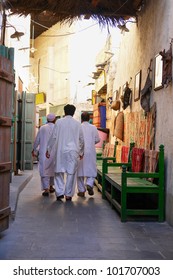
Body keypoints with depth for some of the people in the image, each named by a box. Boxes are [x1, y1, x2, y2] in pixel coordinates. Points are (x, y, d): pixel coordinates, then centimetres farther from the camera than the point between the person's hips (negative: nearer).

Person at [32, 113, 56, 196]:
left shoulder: (42, 128, 1)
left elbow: (37, 140, 7)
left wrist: (34, 150, 21)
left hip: (44, 153, -1)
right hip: (54, 153, 1)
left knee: (44, 170, 0)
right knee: (52, 169, 19)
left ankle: (46, 189, -9)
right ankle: (51, 186, 30)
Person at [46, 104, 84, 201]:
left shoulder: (59, 122, -1)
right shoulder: (77, 124, 3)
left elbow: (54, 137, -2)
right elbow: (82, 139, 8)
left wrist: (49, 150, 7)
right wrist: (81, 152, 21)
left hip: (61, 151, 0)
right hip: (73, 151, 1)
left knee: (59, 172, 9)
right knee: (71, 173, 5)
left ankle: (60, 192, 3)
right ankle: (68, 194, 8)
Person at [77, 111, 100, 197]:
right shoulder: (93, 127, 0)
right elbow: (97, 139, 4)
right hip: (90, 151, 0)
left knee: (80, 170, 7)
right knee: (91, 169, 10)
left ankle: (81, 190, 9)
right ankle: (89, 184, -15)